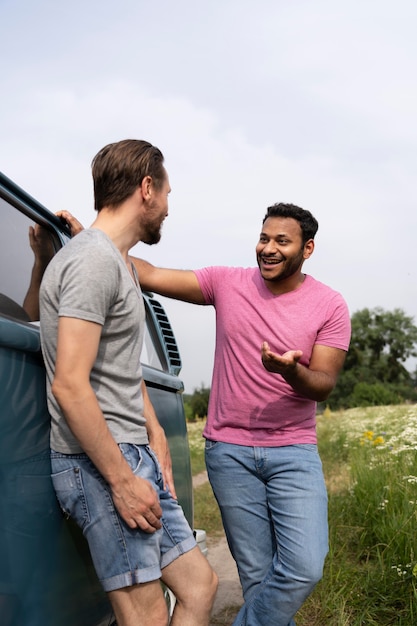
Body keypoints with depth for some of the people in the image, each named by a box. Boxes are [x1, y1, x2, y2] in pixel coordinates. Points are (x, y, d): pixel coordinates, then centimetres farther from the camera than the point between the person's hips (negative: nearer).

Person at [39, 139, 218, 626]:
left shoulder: (119, 262, 18)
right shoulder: (94, 259, -15)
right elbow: (69, 386, -23)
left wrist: (156, 439, 13)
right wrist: (122, 479, -19)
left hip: (135, 458, 10)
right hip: (102, 464, -10)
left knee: (199, 585, 13)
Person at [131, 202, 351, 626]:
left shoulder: (329, 306, -1)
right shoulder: (227, 283, 2)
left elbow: (324, 385, -5)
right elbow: (150, 275, 1)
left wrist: (291, 371, -27)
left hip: (293, 452, 0)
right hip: (229, 452, 0)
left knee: (305, 568, -13)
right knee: (256, 574, 3)